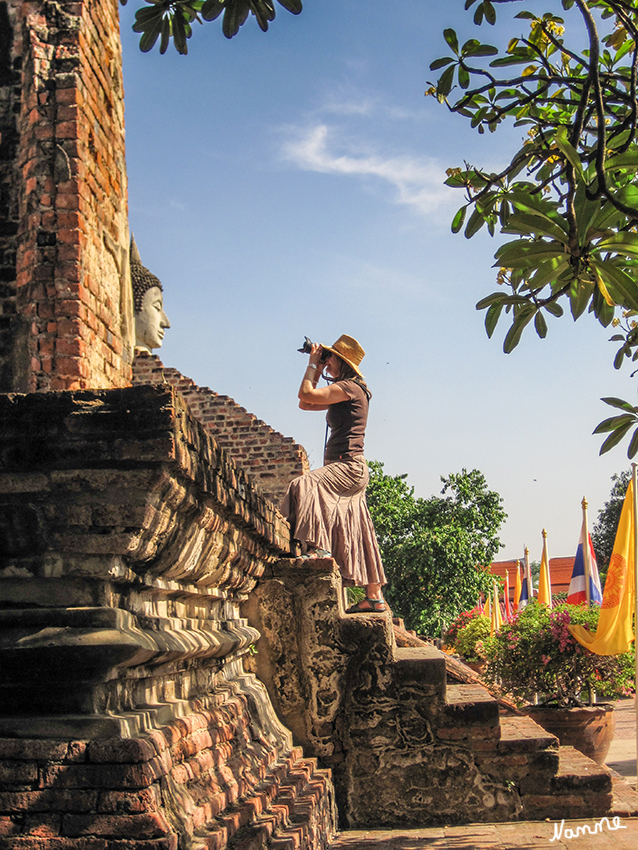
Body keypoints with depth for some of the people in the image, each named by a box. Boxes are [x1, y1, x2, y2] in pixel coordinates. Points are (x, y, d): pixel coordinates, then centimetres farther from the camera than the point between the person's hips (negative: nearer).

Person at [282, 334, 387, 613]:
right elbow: (304, 404, 25)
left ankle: (319, 547, -31)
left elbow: (305, 395, -13)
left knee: (305, 486, -27)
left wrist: (313, 364, 1)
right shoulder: (341, 393, 21)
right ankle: (374, 597, 12)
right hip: (351, 470, 10)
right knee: (353, 533, 9)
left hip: (348, 465, -10)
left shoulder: (349, 387, -9)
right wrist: (316, 368, 22)